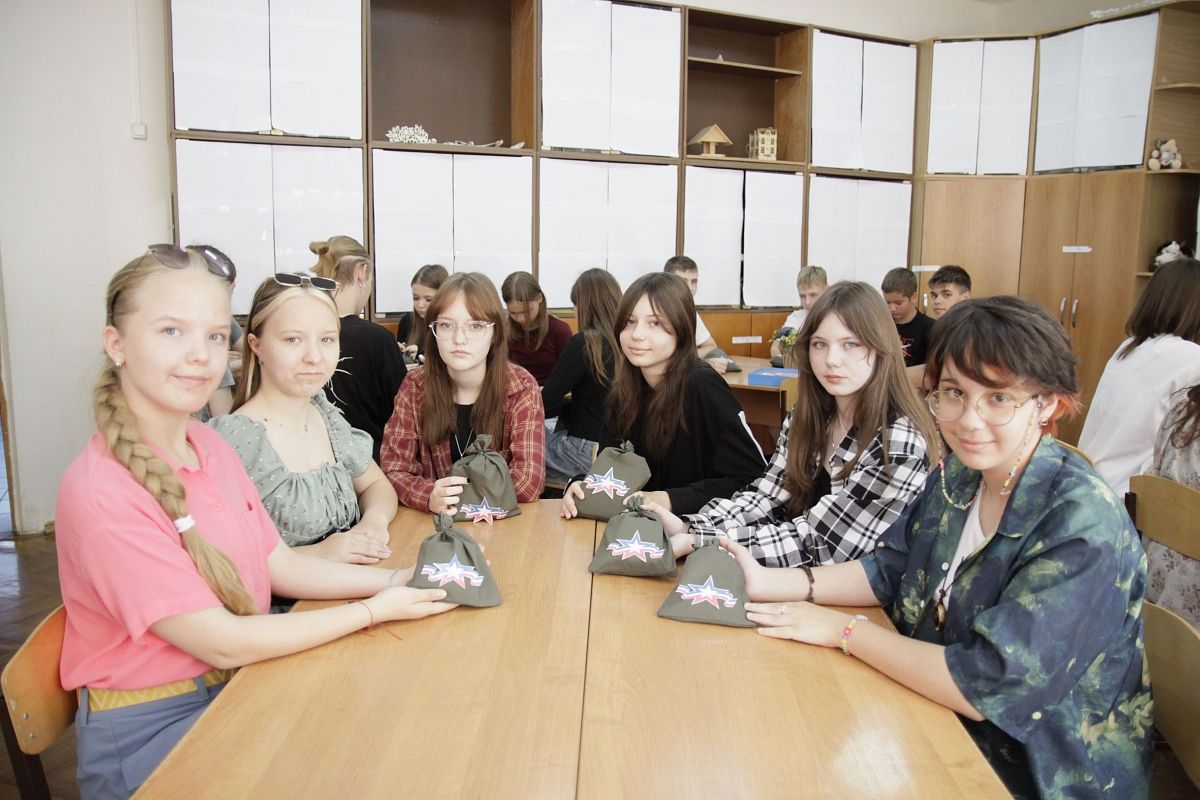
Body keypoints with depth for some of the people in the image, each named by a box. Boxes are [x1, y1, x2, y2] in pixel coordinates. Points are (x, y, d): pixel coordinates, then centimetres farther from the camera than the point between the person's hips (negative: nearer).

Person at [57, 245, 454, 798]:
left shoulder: (211, 447, 1)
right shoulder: (102, 492, -25)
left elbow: (280, 565, 4)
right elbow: (223, 644, -23)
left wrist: (392, 580, -9)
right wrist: (374, 611, -19)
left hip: (233, 689, 7)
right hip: (145, 734, -6)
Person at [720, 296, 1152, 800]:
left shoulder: (1084, 527, -27)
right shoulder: (960, 474, -4)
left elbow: (986, 686, -29)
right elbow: (892, 569, 4)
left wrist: (844, 632, -20)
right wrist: (769, 583, -8)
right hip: (944, 729, 6)